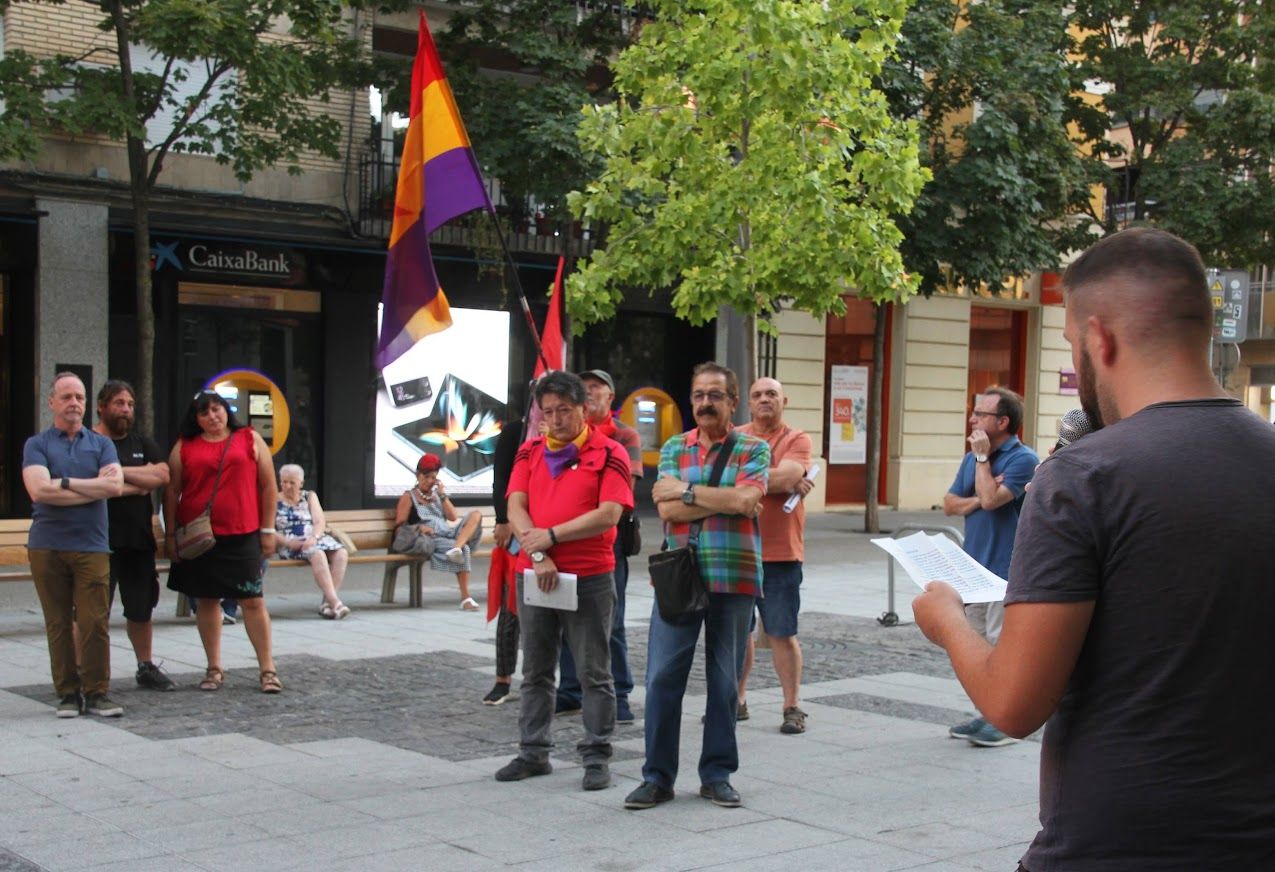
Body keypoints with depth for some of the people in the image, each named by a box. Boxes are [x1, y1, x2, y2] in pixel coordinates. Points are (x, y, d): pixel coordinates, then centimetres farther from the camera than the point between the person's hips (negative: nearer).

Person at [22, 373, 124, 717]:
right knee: (58, 623, 3)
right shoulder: (37, 445, 7)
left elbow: (115, 485, -7)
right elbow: (38, 490, -11)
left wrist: (64, 482, -8)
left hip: (91, 546, 0)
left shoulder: (101, 444, 11)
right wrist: (93, 488, -7)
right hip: (47, 546, 0)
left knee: (95, 623, -5)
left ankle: (96, 693, 2)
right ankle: (68, 693, 10)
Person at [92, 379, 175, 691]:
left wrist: (121, 471, -11)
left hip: (139, 539, 6)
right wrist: (141, 485, -10)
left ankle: (146, 668, 26)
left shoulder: (143, 443, 15)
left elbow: (163, 475, -1)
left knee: (141, 608, 14)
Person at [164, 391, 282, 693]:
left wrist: (267, 529, 2)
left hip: (242, 535, -1)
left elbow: (268, 487, 6)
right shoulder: (184, 447, 9)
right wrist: (170, 534, 4)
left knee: (253, 600, -3)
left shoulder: (250, 440, 6)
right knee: (207, 600, 7)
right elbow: (172, 492, 9)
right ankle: (214, 669, 16)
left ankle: (267, 669, 3)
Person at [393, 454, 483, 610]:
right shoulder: (408, 497, 13)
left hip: (450, 533, 6)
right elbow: (399, 526, 1)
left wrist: (442, 495, 9)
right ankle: (465, 598, -40)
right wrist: (418, 527, -17)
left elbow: (454, 518, 16)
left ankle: (456, 548, -45)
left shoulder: (438, 495, 28)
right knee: (464, 549, -34)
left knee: (476, 515, -19)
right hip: (430, 539, -6)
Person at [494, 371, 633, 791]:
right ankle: (533, 752, 23)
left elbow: (610, 513, -14)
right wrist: (537, 554, -14)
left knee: (594, 673, 3)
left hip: (590, 578, -4)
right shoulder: (530, 452, 10)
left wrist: (552, 536, -15)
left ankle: (596, 757, 11)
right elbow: (516, 508, 1)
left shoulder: (608, 453, -4)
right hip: (533, 575, 5)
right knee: (535, 671, 13)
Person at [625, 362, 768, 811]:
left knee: (725, 682, 7)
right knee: (662, 678, -1)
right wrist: (726, 500, -11)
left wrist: (687, 492, -9)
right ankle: (657, 776, 9)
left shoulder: (753, 449, 4)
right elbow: (667, 508, -5)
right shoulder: (674, 447, 10)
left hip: (733, 580, -1)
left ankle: (717, 774, 19)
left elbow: (745, 499, -15)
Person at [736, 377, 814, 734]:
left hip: (780, 554, -3)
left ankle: (792, 707, 10)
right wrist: (782, 482, -13)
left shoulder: (797, 440, 0)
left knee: (782, 633, 0)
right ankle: (735, 701, 24)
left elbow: (786, 477, -17)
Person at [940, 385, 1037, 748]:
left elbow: (991, 499, -23)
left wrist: (982, 456, -13)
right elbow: (950, 504, 10)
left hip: (1005, 568, -8)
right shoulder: (972, 458, 12)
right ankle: (986, 715, 22)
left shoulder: (1023, 459, -12)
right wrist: (979, 500, -8)